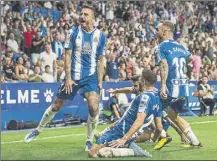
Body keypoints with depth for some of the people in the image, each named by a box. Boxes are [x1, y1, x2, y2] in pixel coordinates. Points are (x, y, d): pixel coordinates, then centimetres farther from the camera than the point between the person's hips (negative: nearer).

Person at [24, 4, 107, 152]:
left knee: (94, 108, -18)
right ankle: (38, 130, 30)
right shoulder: (73, 33, -5)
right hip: (73, 76, 0)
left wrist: (100, 81, -2)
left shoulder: (100, 36, -2)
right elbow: (68, 56, -4)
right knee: (56, 105, 8)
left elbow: (100, 61, 4)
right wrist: (68, 78, -12)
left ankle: (89, 141, 0)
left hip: (91, 76, 0)